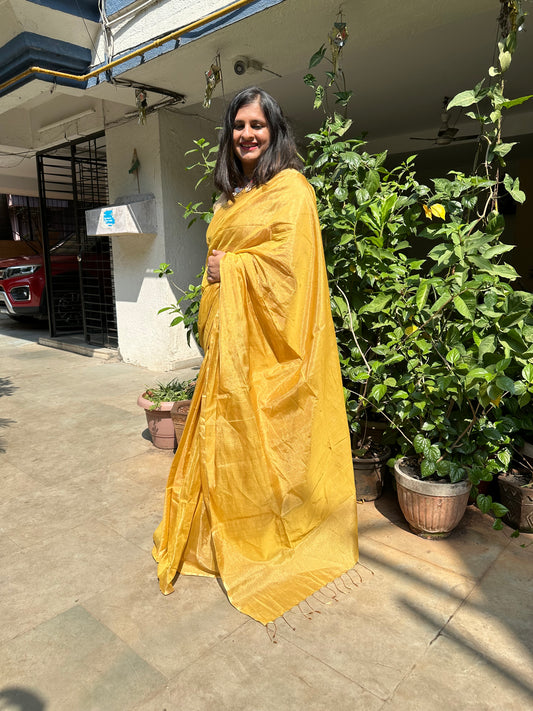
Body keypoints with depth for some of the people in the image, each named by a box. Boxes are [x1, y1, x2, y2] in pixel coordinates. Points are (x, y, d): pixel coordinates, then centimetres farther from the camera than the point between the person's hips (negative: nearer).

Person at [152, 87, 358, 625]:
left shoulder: (290, 187, -4)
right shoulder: (231, 196, 20)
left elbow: (288, 258, -17)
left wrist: (231, 268, -6)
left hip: (268, 336, -7)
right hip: (228, 333, 7)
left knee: (265, 434, -1)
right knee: (227, 433, 10)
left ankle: (272, 538, 16)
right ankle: (224, 526, 26)